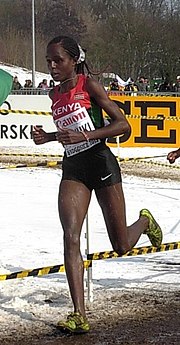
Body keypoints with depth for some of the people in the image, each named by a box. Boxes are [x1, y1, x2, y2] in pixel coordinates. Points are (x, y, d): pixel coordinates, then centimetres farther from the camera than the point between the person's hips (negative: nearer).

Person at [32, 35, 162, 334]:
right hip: (72, 169, 5)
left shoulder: (89, 85, -9)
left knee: (121, 246, 5)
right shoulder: (54, 94, 9)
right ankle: (79, 315, -17)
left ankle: (145, 222, 42)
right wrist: (47, 137, 5)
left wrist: (84, 136, -22)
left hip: (100, 162, -5)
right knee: (71, 237, -15)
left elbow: (123, 125, -12)